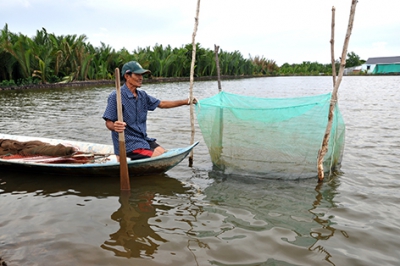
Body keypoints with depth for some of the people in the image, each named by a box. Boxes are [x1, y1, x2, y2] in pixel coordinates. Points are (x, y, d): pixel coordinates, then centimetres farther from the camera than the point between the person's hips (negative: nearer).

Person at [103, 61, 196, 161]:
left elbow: (162, 104, 18)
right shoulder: (116, 96, -13)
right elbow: (108, 122, -15)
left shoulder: (142, 95, 10)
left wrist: (186, 101, 14)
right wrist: (114, 127, -39)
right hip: (127, 145, -8)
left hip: (143, 139, 8)